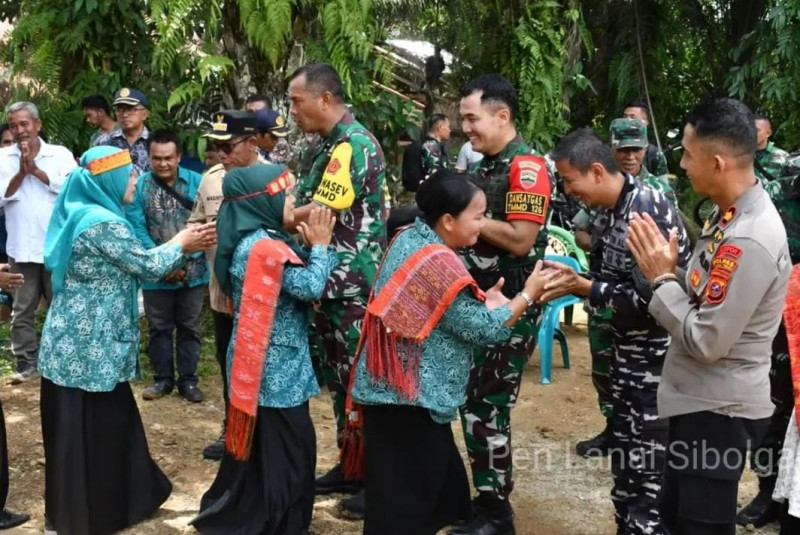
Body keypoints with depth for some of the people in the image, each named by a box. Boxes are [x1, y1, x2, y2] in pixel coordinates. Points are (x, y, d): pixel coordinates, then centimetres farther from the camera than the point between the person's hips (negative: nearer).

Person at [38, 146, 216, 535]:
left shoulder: (80, 213, 10)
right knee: (91, 431, 4)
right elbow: (146, 266, -12)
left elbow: (131, 263, 16)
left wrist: (182, 245, 14)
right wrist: (180, 245, 5)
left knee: (105, 425, 18)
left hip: (75, 340, 9)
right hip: (89, 346, -9)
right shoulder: (103, 223, -20)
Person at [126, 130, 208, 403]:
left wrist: (184, 260, -15)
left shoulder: (196, 182, -7)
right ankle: (163, 378, 26)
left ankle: (188, 380, 23)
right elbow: (137, 229, -9)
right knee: (159, 328, 12)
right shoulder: (138, 186, -6)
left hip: (192, 271, 0)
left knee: (189, 327, 11)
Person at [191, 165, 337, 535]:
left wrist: (312, 246, 4)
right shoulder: (263, 247, -22)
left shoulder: (258, 240, 9)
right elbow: (310, 287, -24)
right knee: (285, 450, 1)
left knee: (263, 448, 19)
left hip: (268, 364, 10)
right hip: (275, 368, -10)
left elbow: (299, 283, 13)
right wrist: (320, 246, -11)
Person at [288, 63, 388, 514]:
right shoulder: (332, 145, 15)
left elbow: (320, 214, -22)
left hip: (354, 287, -10)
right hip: (336, 285, 10)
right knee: (340, 376, 16)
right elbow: (312, 204, 15)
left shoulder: (352, 144, -17)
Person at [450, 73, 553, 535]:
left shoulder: (527, 167, -15)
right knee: (471, 401, 15)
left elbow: (519, 240, -23)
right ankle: (481, 495, 29)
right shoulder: (484, 166, 14)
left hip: (510, 308, -9)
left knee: (488, 409, -4)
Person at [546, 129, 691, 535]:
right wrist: (575, 277, -6)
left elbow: (650, 298, -26)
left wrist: (584, 288, -19)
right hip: (627, 344, 9)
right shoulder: (607, 210, 4)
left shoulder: (647, 211, -23)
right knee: (624, 447, 19)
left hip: (659, 351, -9)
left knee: (649, 458, 1)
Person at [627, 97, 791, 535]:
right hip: (700, 402, 10)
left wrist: (661, 279, -16)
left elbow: (706, 341, -26)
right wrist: (667, 268, -4)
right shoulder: (731, 213, 4)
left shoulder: (749, 241, -28)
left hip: (718, 412, -10)